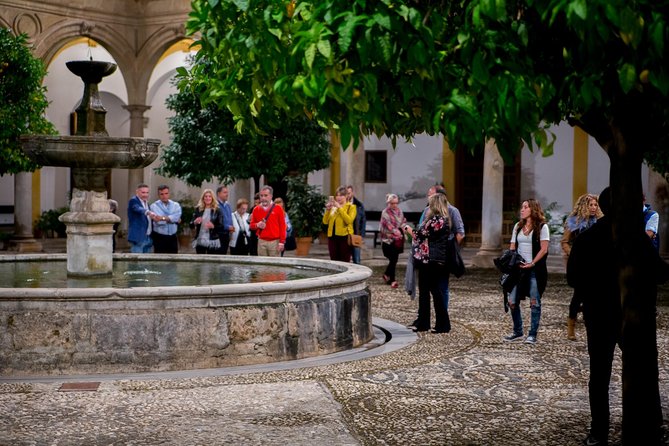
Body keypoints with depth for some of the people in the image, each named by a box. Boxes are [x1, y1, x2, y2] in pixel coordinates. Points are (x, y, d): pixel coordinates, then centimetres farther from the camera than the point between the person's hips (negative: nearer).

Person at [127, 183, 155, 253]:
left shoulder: (146, 203, 18)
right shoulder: (133, 201, -9)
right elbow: (138, 209, -31)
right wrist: (148, 212, -49)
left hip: (148, 238, 8)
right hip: (138, 238, -8)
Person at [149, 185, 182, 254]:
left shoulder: (176, 205, 5)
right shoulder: (154, 206, -6)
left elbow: (176, 217, -16)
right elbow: (158, 221, -19)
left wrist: (163, 218, -27)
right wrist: (170, 219, -11)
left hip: (172, 238, 4)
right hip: (159, 238, -4)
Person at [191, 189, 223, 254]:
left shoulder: (217, 210, 0)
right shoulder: (198, 209, 6)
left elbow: (221, 226, -3)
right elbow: (191, 225, 6)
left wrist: (213, 226, -22)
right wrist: (195, 222, -16)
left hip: (212, 242, -2)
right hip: (200, 241, 2)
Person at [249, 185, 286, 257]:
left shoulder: (278, 209, 0)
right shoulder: (256, 209, 8)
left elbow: (282, 226, -1)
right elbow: (251, 225, 17)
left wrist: (282, 242, -6)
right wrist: (257, 225, -6)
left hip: (275, 242, -3)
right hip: (261, 242, 3)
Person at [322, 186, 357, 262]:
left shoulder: (351, 207, 3)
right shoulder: (332, 207, 15)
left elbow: (349, 220, -15)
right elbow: (325, 222, 10)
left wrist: (339, 208, -14)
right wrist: (327, 210, -4)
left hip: (344, 237, -4)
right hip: (332, 236, 5)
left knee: (344, 262, -4)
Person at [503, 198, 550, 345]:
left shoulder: (542, 227, -1)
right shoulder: (518, 227, 15)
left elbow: (544, 249, -7)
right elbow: (512, 248, 16)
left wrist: (532, 264, -15)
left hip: (535, 270, -5)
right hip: (519, 268, 5)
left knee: (534, 302, -3)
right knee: (512, 301, 0)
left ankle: (532, 335, 3)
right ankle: (517, 331, 15)